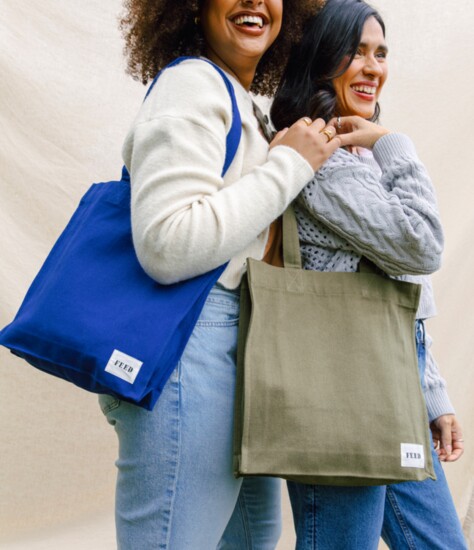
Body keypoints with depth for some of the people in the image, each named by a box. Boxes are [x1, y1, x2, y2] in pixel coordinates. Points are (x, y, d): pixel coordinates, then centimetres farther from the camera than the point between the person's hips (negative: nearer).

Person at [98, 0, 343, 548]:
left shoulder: (242, 106, 21)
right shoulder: (192, 82, -9)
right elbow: (167, 245, -22)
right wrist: (290, 164, -14)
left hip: (237, 353, 11)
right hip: (190, 350, -10)